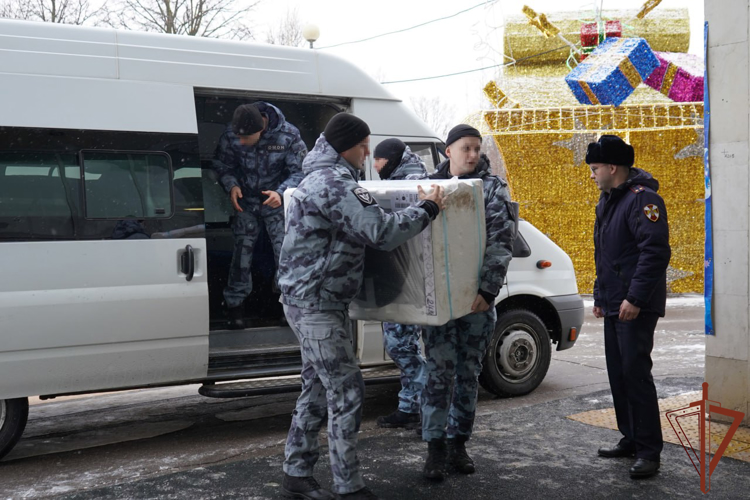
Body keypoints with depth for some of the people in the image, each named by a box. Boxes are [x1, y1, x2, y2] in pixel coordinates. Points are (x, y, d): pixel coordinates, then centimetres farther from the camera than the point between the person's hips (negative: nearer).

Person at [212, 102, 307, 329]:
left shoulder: (288, 136, -22)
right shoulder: (230, 136, -16)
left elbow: (299, 171, -13)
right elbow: (222, 165, 1)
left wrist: (281, 192, -30)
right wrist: (231, 185, -19)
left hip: (276, 200, -1)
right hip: (245, 201, 1)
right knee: (241, 251, -2)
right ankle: (235, 304, 9)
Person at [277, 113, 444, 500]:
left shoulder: (320, 178, 16)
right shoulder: (336, 184, -18)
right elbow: (382, 232, -23)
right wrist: (427, 208, -11)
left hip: (310, 301, 10)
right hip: (317, 304, -10)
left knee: (317, 391, 15)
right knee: (346, 392, -5)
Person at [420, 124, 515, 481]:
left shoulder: (493, 188, 2)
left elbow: (501, 242, -7)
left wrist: (487, 290, -17)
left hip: (477, 295, 0)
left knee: (469, 371, 8)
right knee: (439, 370, -2)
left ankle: (458, 443, 21)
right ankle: (436, 447, 7)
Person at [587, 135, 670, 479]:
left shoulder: (642, 199, -14)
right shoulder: (608, 200, 17)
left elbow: (655, 251, -22)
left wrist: (634, 298, -24)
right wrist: (600, 296, 21)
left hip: (635, 307, -10)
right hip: (614, 306, 10)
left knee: (635, 374, -10)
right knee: (618, 374, 13)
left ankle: (649, 451, -2)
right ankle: (630, 439, 24)